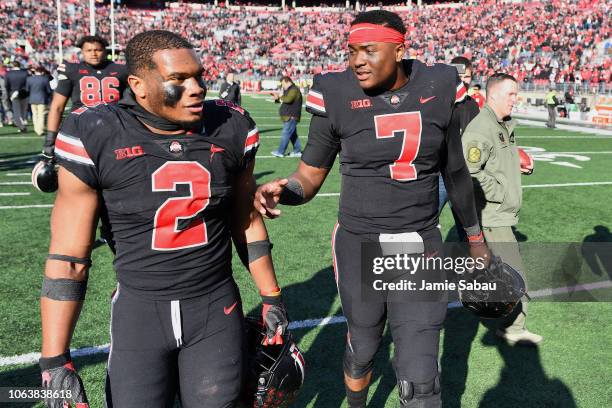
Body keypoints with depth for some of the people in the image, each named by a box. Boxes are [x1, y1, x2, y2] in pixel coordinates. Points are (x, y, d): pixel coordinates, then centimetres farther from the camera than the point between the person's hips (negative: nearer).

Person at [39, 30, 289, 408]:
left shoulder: (232, 129, -5)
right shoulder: (95, 138, -13)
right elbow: (68, 258, -8)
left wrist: (272, 298, 12)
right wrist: (55, 360, -10)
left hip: (217, 307, 2)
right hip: (139, 310, -1)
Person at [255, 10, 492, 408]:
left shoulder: (436, 89, -3)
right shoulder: (339, 96, -10)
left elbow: (455, 171, 9)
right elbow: (310, 175, -3)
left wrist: (474, 235, 18)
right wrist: (282, 190, -26)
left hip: (422, 246, 1)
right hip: (361, 247, -1)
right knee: (363, 347, 19)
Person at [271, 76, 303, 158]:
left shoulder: (294, 90, -12)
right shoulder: (288, 90, 22)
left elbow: (288, 99, -28)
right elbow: (283, 100, 25)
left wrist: (280, 97, -10)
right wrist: (277, 99, 3)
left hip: (291, 117, -11)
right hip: (288, 117, 11)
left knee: (285, 134, -11)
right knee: (293, 135, 12)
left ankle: (280, 152, -10)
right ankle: (297, 151, 17)